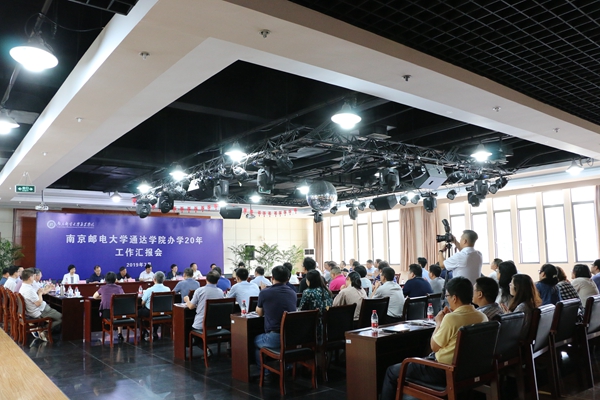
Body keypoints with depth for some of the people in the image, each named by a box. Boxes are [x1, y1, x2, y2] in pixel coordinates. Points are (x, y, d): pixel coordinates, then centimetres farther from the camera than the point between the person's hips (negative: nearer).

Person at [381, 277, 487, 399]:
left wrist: (439, 323, -2)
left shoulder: (451, 318, -26)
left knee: (392, 371, 6)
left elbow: (434, 347, -13)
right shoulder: (482, 317, -3)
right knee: (419, 361, 33)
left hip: (444, 372, -8)